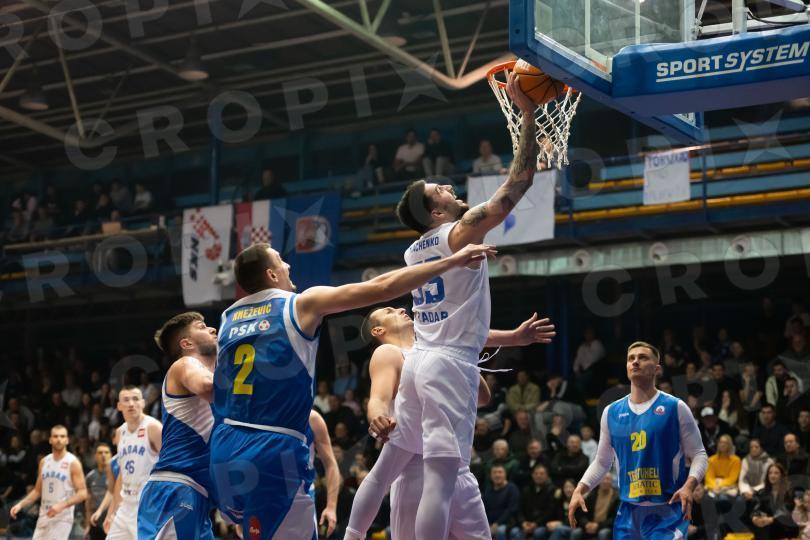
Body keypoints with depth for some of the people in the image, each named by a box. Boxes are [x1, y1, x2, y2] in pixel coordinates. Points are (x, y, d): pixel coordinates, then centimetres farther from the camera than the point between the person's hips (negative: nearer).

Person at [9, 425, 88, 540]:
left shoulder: (73, 463, -8)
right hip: (44, 517, 6)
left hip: (62, 518, -6)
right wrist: (21, 504, 4)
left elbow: (82, 493, -12)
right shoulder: (44, 462, 10)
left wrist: (62, 505, -25)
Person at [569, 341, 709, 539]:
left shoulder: (675, 408, -2)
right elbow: (602, 462, 18)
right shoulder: (611, 412, 10)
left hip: (668, 510, -4)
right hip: (629, 510, 4)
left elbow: (699, 455, -2)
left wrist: (688, 486, -20)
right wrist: (580, 490, 3)